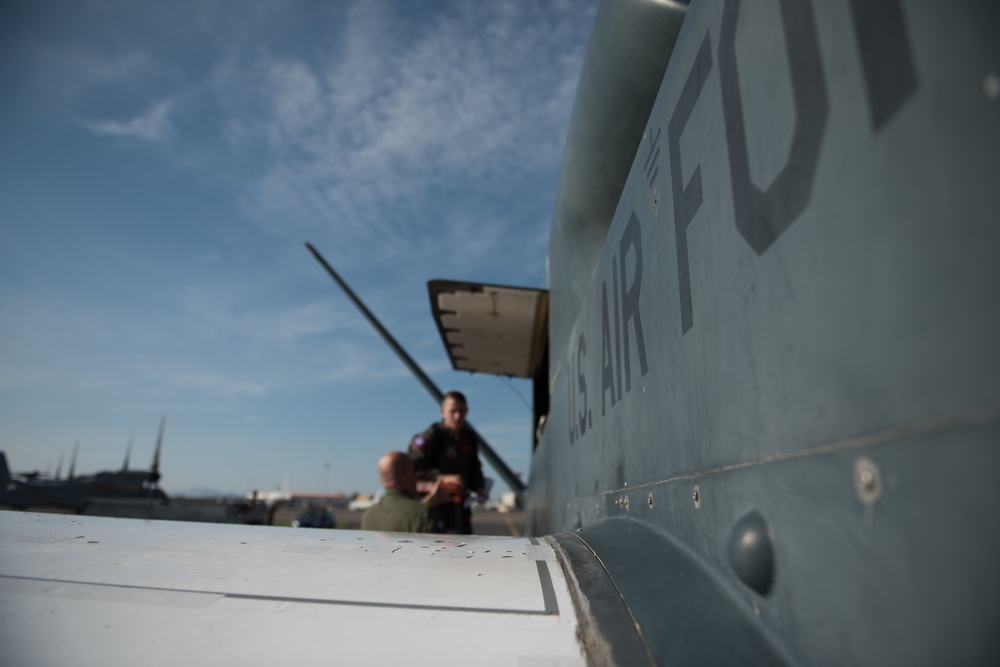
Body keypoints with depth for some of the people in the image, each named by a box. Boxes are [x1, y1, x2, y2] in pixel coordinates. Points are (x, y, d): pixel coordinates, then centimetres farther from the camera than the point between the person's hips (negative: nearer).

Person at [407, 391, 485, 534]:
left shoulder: (469, 438, 8)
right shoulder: (430, 437, -16)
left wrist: (479, 487, 2)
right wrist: (442, 478, -32)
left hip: (460, 507, 7)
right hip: (435, 508, -7)